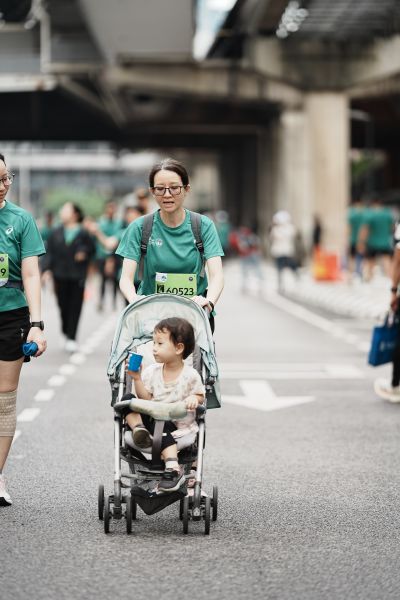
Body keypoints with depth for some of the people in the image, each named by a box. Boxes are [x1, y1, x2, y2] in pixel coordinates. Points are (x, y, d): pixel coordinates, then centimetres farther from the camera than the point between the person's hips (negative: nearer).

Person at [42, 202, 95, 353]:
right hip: (60, 275, 2)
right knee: (63, 305, 5)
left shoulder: (83, 233, -2)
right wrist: (47, 269, -4)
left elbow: (92, 249, 6)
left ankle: (72, 338, 2)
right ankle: (66, 333, 24)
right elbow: (50, 252, 5)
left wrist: (84, 253, -15)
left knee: (75, 307, -2)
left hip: (77, 277, -2)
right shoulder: (56, 233, 6)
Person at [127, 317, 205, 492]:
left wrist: (193, 399, -21)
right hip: (153, 417, 4)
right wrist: (137, 378, -14)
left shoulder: (190, 375, -7)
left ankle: (173, 469, -46)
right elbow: (145, 398, -1)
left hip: (180, 423, -4)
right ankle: (139, 428, -39)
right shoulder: (152, 371, 2)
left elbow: (200, 396, 3)